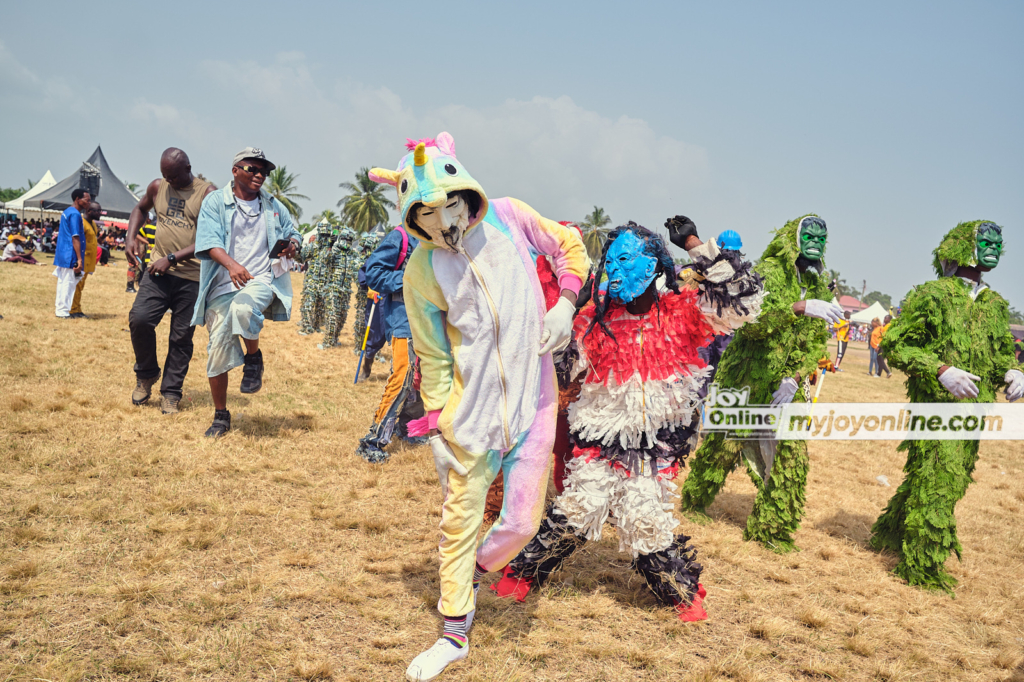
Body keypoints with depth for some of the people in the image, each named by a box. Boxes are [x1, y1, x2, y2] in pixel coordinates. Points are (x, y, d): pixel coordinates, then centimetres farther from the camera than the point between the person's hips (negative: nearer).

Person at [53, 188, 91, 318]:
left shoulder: (66, 212, 15)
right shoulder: (75, 214, -15)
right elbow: (75, 238, -19)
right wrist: (79, 259, -20)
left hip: (62, 254, 10)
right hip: (70, 256, -10)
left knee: (62, 282, 14)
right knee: (69, 283, -4)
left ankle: (60, 310, 20)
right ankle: (63, 311, -1)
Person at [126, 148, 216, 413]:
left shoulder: (207, 194, -5)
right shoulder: (157, 187, 9)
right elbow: (140, 209, 30)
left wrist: (172, 258, -17)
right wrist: (131, 236, 11)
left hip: (192, 277, -3)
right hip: (158, 270, 3)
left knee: (181, 337, 2)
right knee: (139, 318, -15)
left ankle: (171, 392, 15)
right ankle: (146, 374, 9)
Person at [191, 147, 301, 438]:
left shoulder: (273, 206, 15)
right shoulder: (215, 202, 2)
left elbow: (293, 232, 23)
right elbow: (209, 240, -11)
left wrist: (293, 245, -4)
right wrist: (231, 264, -31)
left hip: (263, 280, 0)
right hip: (223, 285, 0)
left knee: (243, 306, -36)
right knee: (218, 351, 0)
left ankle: (254, 357, -8)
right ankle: (220, 416, 17)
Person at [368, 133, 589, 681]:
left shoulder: (508, 217, -6)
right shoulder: (421, 271, -9)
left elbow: (569, 246, 10)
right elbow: (434, 358, -2)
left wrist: (566, 303, -5)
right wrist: (438, 427, -5)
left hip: (532, 399, 1)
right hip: (471, 404, -1)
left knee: (522, 522, 0)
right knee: (460, 518, 7)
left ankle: (474, 572, 34)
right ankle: (455, 633, 25)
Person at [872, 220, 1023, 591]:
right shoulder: (931, 294, -6)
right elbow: (895, 344, -8)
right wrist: (942, 370, -20)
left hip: (973, 411, 7)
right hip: (936, 405, -7)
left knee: (952, 481, 15)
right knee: (937, 481, -9)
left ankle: (891, 532, 35)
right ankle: (922, 568, 2)